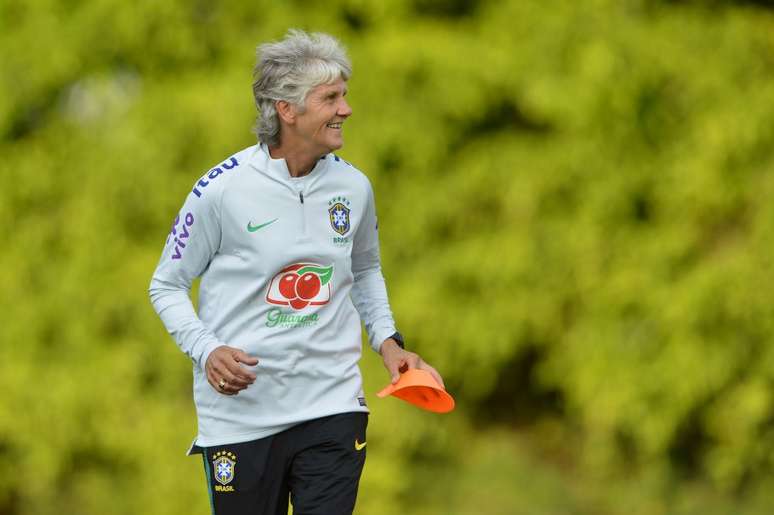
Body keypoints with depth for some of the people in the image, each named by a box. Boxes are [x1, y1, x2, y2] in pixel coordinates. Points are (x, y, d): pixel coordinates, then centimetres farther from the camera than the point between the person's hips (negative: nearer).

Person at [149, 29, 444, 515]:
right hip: (241, 414, -3)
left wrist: (387, 340, 8)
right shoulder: (222, 189, -11)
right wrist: (207, 351, -16)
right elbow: (167, 286, -1)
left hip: (332, 406, 3)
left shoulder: (354, 187, 3)